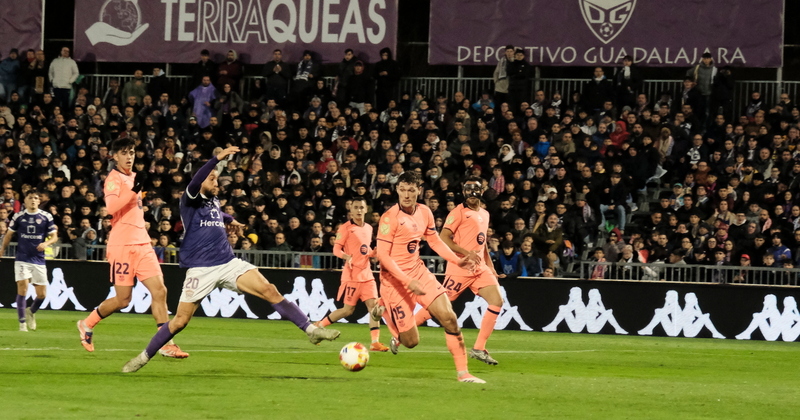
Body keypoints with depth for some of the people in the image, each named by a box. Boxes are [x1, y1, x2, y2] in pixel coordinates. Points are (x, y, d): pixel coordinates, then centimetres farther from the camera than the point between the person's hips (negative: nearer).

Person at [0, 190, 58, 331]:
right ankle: (22, 322, -5)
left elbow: (54, 236, 4)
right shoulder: (18, 217, 3)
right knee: (22, 289, -13)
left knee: (42, 294, 2)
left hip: (39, 260, 1)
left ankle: (31, 312, 33)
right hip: (22, 259, -1)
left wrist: (46, 243, -16)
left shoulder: (46, 217, 2)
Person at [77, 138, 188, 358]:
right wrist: (134, 189, -31)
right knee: (123, 300, -2)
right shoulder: (113, 179, -9)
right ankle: (87, 324, 22)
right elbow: (111, 207, -27)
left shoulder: (133, 177, 17)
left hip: (142, 243, 7)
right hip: (122, 245, -7)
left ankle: (166, 344, -7)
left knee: (159, 291, -6)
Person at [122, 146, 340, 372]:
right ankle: (144, 357, 15)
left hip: (228, 264, 5)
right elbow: (194, 184, -29)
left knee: (270, 291, -13)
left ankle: (310, 329, -12)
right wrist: (217, 158, -37)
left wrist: (229, 219, 58)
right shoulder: (190, 201, -5)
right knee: (180, 321, -4)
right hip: (200, 269, -5)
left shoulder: (213, 200, 15)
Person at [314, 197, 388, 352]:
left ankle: (375, 342, -8)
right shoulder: (345, 228, -6)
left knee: (374, 306, -6)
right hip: (352, 274, -6)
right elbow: (336, 249, -11)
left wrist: (374, 252, 4)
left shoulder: (369, 228, 14)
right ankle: (320, 325, 16)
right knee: (348, 309, -3)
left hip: (366, 274, 6)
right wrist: (346, 256, -31)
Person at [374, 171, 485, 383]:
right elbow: (382, 255, -22)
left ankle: (463, 372, -1)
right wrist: (408, 281, -28)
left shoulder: (424, 212, 2)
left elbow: (435, 241, 17)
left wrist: (458, 260, 4)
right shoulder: (390, 217, -19)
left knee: (449, 318, -10)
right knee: (411, 341, -3)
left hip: (418, 271, 6)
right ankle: (384, 311, 30)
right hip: (395, 278, -6)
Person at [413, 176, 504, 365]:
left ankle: (479, 349, -3)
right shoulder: (459, 212, -8)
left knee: (497, 302, -9)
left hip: (480, 269, 7)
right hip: (460, 269, -7)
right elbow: (443, 238, -15)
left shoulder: (484, 214, 16)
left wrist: (490, 266, 20)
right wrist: (466, 253, -22)